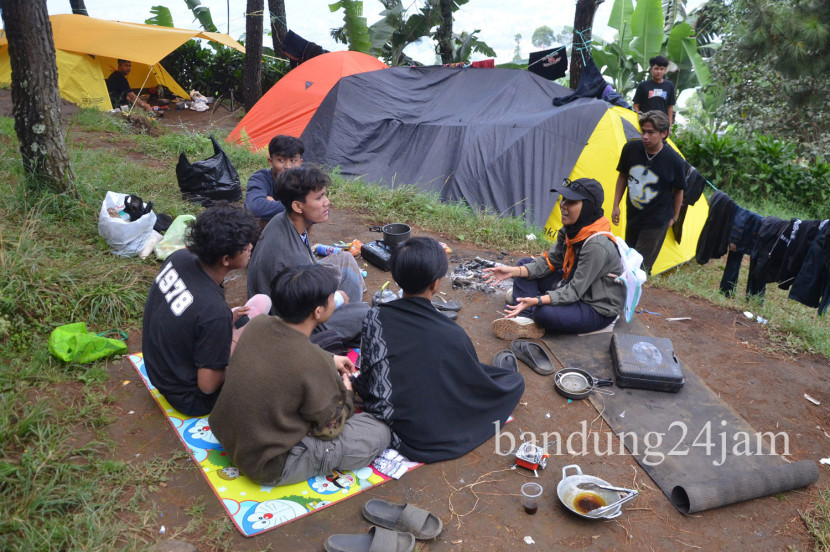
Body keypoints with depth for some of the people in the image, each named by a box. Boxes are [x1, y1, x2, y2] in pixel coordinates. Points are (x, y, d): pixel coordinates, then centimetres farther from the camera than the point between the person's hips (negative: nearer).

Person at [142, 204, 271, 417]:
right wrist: (235, 343, -12)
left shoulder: (179, 258, -15)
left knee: (261, 302, 9)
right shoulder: (215, 312, -37)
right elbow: (208, 385, -26)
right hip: (190, 397, -7)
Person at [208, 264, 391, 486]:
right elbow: (330, 428, -14)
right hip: (268, 468, -7)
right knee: (378, 432, -4)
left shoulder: (257, 324, -11)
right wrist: (347, 394, 4)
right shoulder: (314, 364, -30)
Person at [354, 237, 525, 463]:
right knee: (515, 380, 10)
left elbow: (364, 379, -3)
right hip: (430, 439, -5)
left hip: (379, 420, 5)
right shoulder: (451, 335, -25)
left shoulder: (375, 317, -15)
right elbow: (477, 385, -6)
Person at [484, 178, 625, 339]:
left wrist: (537, 301, -37)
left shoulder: (597, 245, -30)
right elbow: (549, 262, 1)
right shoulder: (570, 230, -5)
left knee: (544, 312, -37)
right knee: (525, 264, 3)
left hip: (599, 309, -9)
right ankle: (525, 320, -12)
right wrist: (513, 272, -12)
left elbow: (574, 291, -28)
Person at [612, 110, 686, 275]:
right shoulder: (631, 149, -10)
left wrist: (674, 218, 6)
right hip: (632, 217, 4)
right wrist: (616, 206, 6)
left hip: (656, 223, -4)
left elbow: (678, 191, -2)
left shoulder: (675, 161, -18)